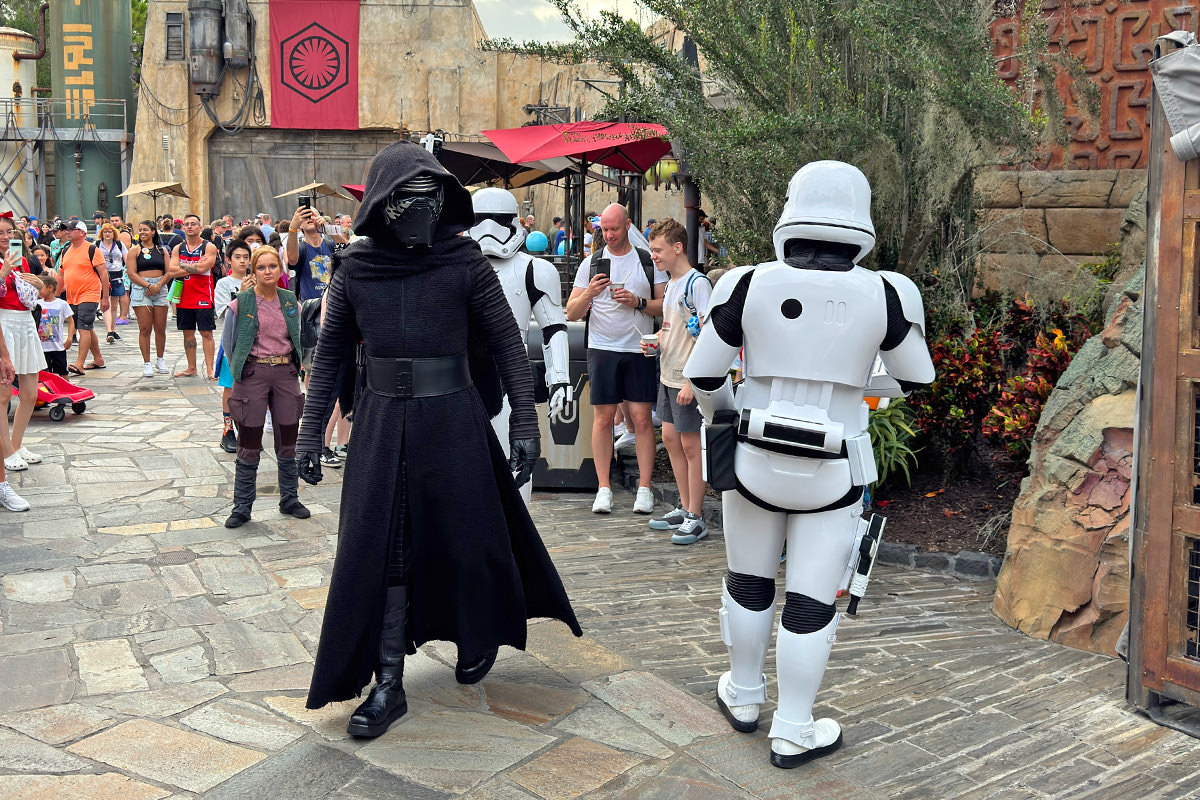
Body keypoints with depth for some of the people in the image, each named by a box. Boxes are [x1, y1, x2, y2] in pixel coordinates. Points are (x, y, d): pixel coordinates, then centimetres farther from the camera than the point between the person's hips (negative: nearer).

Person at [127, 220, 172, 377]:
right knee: (145, 329, -4)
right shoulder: (134, 250, 4)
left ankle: (160, 360, 20)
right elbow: (132, 273, -4)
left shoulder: (162, 250, 12)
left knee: (160, 328, 5)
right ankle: (146, 363, 0)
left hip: (160, 289, 2)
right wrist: (148, 286, -15)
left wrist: (158, 285, -10)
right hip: (141, 289, -2)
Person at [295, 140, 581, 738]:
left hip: (452, 422, -1)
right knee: (380, 549, 2)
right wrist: (310, 432, 5)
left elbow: (508, 344, -4)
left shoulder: (465, 262, -7)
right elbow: (330, 353, 7)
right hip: (381, 424, 2)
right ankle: (388, 686, 13)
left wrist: (525, 423, -8)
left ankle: (479, 636, 41)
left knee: (464, 537, 11)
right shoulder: (354, 269, -1)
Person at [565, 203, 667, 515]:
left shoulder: (649, 261, 7)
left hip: (639, 350, 0)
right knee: (603, 416, 0)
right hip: (602, 349, 1)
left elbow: (665, 305, 6)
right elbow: (572, 313, 6)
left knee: (642, 417, -3)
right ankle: (603, 488, 7)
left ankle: (644, 489, 3)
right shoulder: (591, 262, 8)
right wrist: (589, 294, -14)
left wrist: (638, 302, -11)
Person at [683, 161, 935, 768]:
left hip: (754, 461, 1)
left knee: (749, 582, 20)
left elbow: (703, 376, -3)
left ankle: (744, 696, 36)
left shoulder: (748, 285, -9)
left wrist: (723, 413, 17)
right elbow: (915, 379, 4)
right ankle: (793, 732, 18)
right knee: (812, 601, 8)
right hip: (833, 473, -1)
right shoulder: (884, 295, -9)